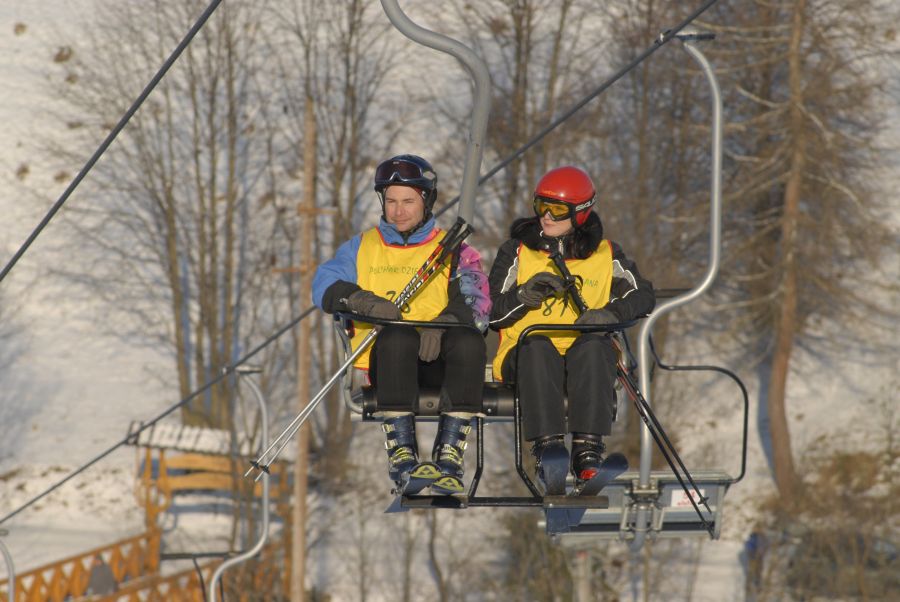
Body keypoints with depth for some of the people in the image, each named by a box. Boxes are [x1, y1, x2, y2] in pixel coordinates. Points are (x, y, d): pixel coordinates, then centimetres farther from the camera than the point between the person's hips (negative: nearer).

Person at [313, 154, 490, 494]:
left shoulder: (452, 251, 15)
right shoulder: (362, 247, 20)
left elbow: (476, 302, -2)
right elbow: (325, 285, 3)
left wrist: (444, 323, -24)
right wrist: (365, 301, -17)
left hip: (436, 361, 0)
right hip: (382, 360, 0)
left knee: (469, 340, -33)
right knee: (398, 336, -36)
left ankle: (449, 452, -33)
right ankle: (400, 451, -37)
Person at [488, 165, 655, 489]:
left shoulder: (604, 254, 14)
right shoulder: (517, 252, 13)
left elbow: (643, 295, 6)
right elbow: (493, 313, 6)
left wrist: (610, 313, -14)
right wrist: (525, 295, -15)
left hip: (587, 354, 0)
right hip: (525, 355, 0)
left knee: (593, 346, -36)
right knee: (537, 345, -37)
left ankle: (587, 448, -42)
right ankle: (548, 445, -46)